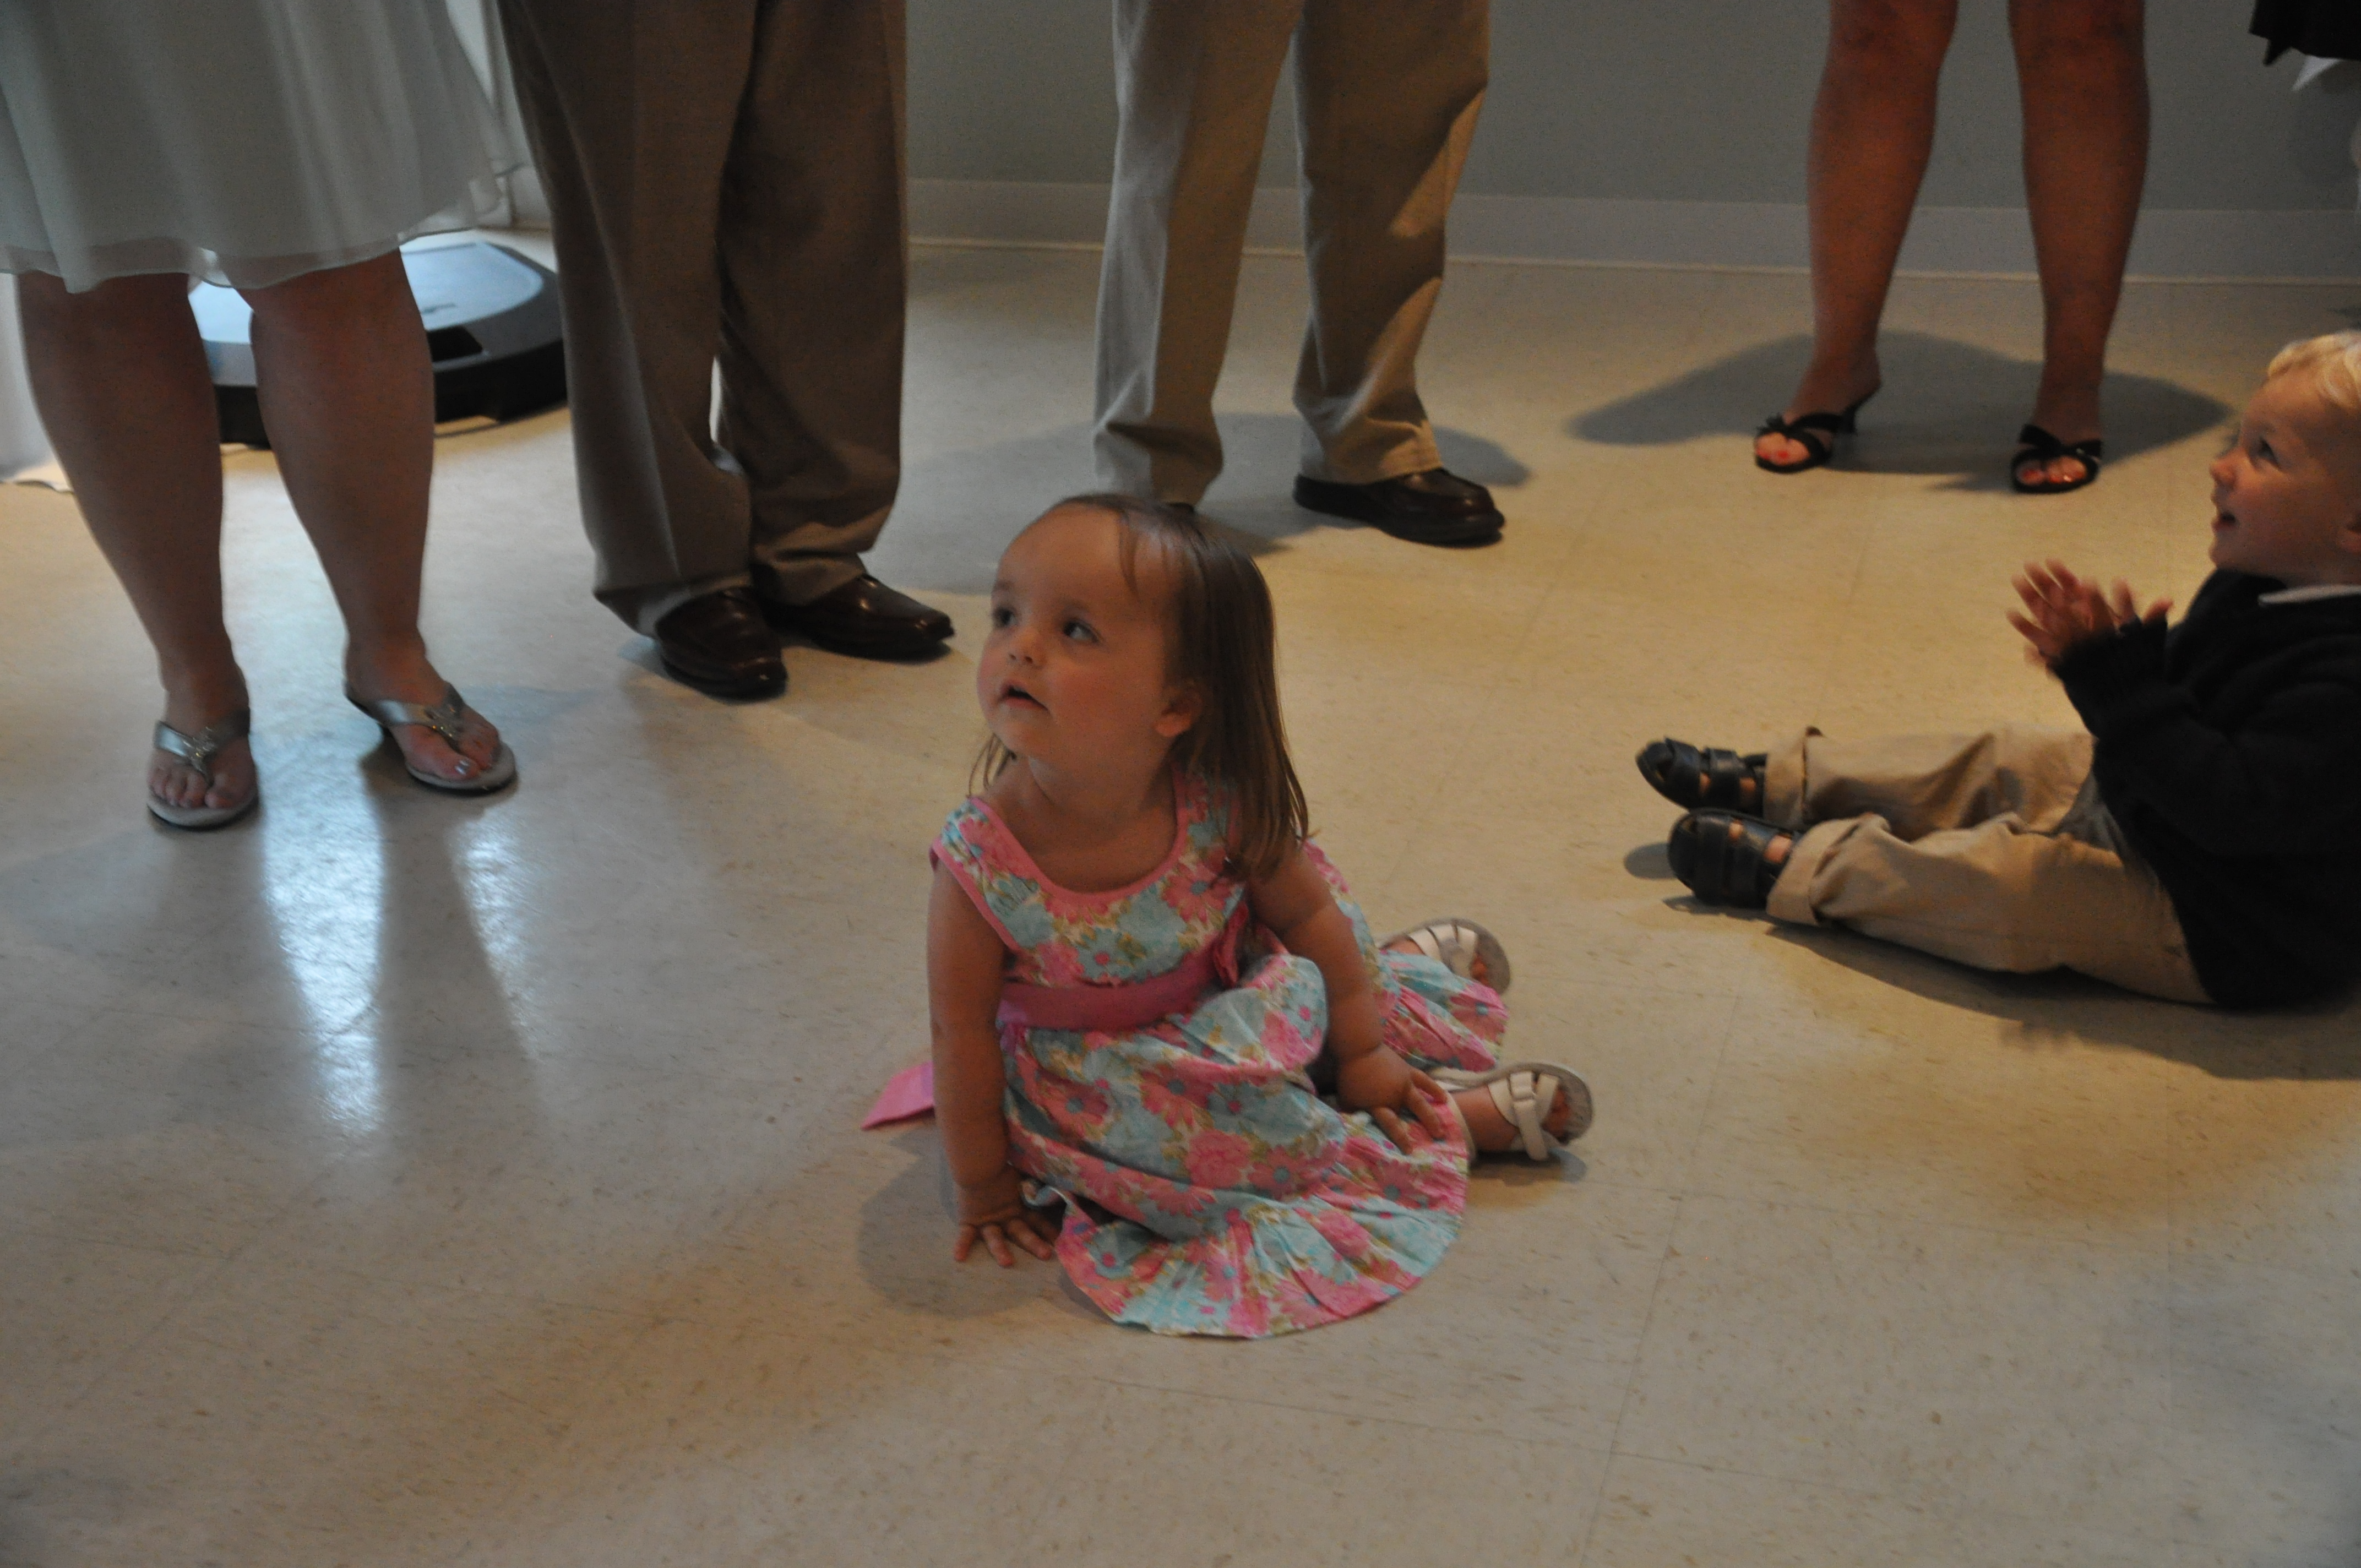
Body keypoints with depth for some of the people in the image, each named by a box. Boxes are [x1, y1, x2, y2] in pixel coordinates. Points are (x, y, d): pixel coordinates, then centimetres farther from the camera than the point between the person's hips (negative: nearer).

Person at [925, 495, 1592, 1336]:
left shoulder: (1221, 807, -26)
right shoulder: (981, 864, -32)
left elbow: (1310, 912, -6)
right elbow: (963, 1033, -18)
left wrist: (1363, 1051, 4)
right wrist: (983, 1191, -8)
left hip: (1229, 990, 4)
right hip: (1094, 1070, -4)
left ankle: (1411, 961, 36)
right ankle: (1458, 1119, -5)